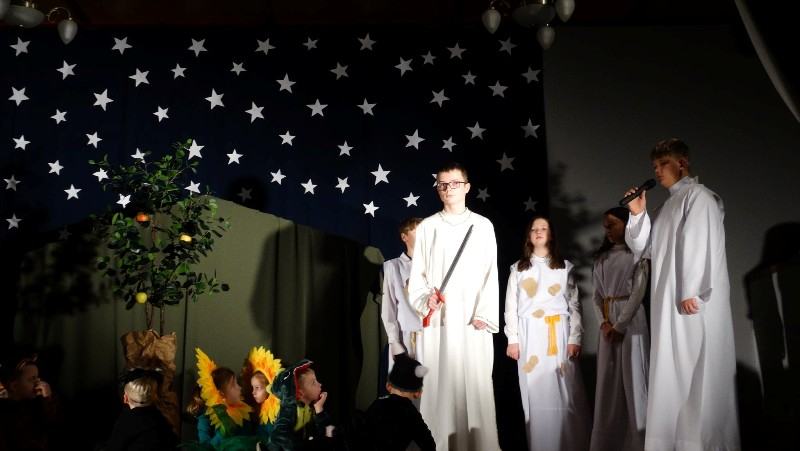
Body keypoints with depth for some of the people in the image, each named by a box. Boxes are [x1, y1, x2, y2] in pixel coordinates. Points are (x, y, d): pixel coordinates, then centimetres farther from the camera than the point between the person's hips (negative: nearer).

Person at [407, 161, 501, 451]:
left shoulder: (483, 226, 7)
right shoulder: (427, 227, 9)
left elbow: (491, 275, 2)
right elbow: (417, 274, 8)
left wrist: (484, 315, -8)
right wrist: (425, 299, -11)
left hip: (472, 318, 0)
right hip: (438, 319, 1)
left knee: (476, 384, 0)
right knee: (439, 384, 1)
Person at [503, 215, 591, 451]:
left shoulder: (565, 266, 10)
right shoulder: (518, 268, 9)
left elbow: (574, 304, 6)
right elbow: (511, 305, 6)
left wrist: (575, 338, -3)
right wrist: (512, 339, -2)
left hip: (559, 333, 0)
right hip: (530, 334, 0)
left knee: (565, 392, -2)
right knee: (535, 392, 1)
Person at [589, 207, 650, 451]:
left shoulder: (638, 253, 0)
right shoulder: (601, 257, 16)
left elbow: (638, 293, -8)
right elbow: (596, 295, 10)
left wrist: (619, 326, -13)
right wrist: (604, 323, -6)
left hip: (630, 320, -5)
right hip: (607, 322, 5)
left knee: (633, 376, -5)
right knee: (607, 380, 5)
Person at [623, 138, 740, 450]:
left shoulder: (698, 195, -3)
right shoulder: (666, 207, 22)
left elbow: (699, 242, -14)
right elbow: (643, 248, 19)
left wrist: (691, 291, -21)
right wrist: (637, 215, 5)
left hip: (693, 302, -8)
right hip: (668, 305, 8)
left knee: (698, 371, -4)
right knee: (673, 372, 9)